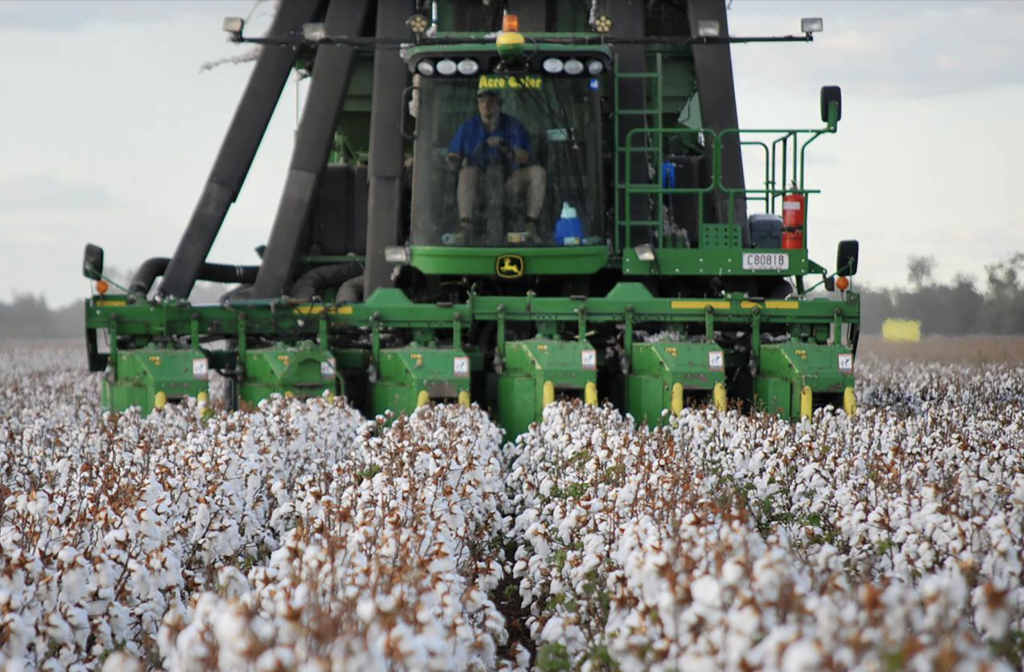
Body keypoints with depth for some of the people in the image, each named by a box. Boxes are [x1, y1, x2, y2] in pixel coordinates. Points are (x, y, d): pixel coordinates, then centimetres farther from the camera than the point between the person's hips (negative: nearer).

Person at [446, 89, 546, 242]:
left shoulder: (513, 126, 3)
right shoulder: (468, 128, 3)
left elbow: (524, 158, -4)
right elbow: (453, 158, 2)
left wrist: (506, 148, -23)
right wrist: (453, 161, -24)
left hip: (508, 182, 1)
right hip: (479, 186, -1)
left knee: (538, 172, -23)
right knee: (467, 172, -35)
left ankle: (531, 227, -23)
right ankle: (464, 229, -42)